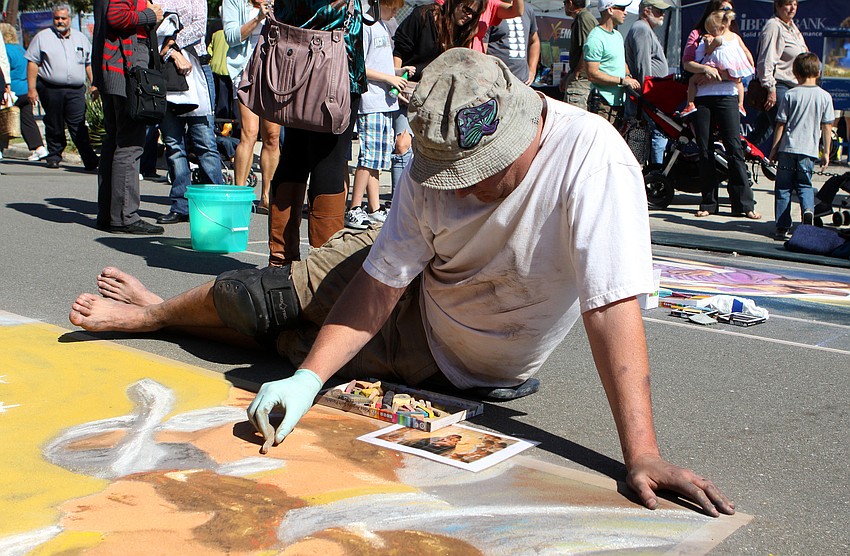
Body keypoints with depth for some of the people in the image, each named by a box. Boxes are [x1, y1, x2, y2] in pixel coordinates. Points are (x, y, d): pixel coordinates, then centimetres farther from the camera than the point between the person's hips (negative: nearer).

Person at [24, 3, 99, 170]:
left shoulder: (81, 38, 16)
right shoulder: (42, 37, 7)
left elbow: (89, 63, 19)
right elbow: (32, 63, 4)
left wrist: (94, 85, 10)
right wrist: (31, 88, -3)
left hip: (76, 90, 1)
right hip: (51, 89, -1)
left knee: (79, 126, -7)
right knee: (54, 127, 5)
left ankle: (90, 160, -11)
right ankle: (54, 156, 17)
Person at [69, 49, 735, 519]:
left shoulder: (592, 159, -37)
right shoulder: (435, 162, -23)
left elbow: (613, 306, -41)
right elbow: (383, 282, -21)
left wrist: (643, 453, -45)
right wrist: (307, 379, -31)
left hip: (468, 366, -3)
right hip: (414, 278, 3)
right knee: (268, 296, 1)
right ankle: (154, 312, 35)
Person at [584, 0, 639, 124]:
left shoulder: (617, 35, 19)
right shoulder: (595, 38, -13)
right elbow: (592, 75, -18)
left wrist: (629, 76, 8)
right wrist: (622, 81, -17)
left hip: (619, 100, 10)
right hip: (603, 104, -9)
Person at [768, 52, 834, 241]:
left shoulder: (791, 95, -1)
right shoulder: (825, 96, 3)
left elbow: (780, 125, 0)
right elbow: (827, 127, 4)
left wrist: (774, 149, 8)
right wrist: (826, 152, 11)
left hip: (788, 148, -1)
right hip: (809, 150, 1)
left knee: (783, 188, 6)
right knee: (804, 185, 15)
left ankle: (782, 228, 4)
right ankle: (808, 209, -14)